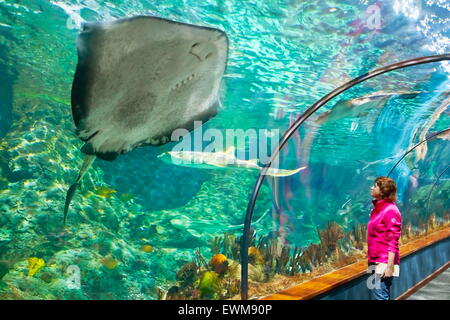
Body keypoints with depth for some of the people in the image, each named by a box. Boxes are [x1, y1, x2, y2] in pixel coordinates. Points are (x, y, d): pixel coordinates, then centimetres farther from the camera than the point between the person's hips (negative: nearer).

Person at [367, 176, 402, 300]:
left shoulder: (390, 211, -14)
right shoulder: (377, 209, 11)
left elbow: (393, 242, -17)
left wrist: (389, 267, -20)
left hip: (384, 263, -9)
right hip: (375, 262, 9)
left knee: (380, 296, -6)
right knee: (378, 293, 16)